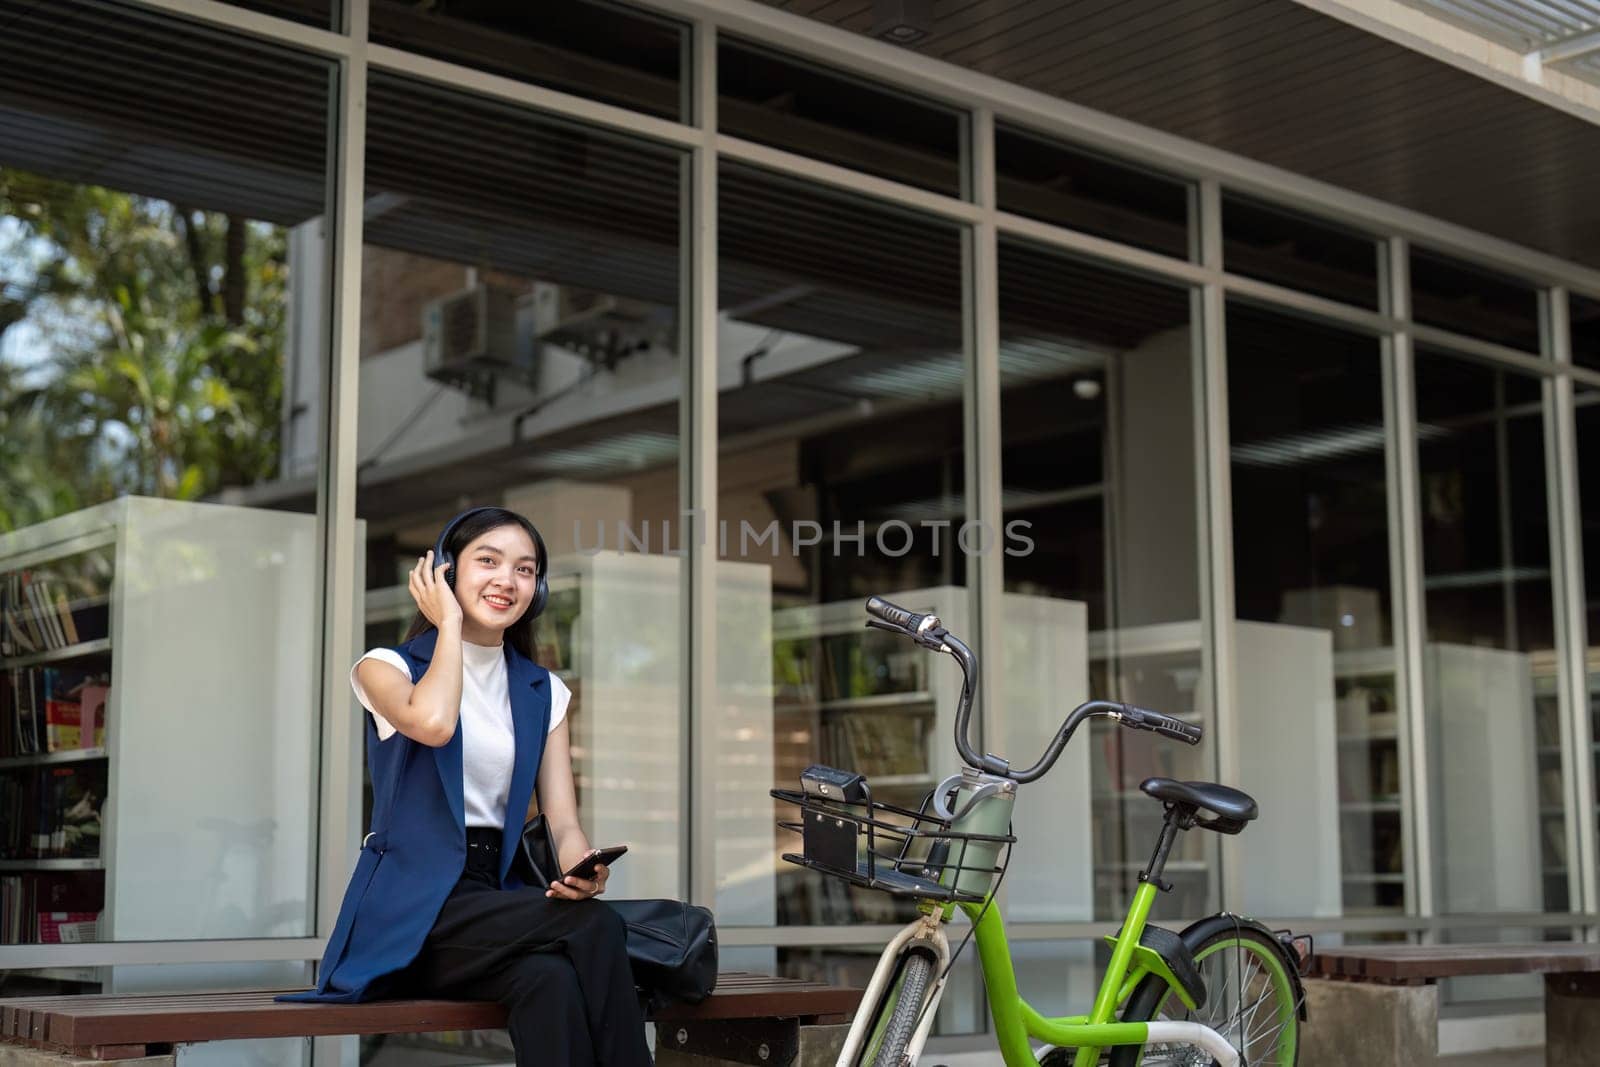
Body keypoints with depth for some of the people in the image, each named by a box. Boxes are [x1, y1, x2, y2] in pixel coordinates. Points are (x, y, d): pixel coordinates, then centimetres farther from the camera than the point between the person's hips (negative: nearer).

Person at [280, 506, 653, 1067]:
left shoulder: (544, 693, 16)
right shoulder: (386, 667, 4)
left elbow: (563, 821, 4)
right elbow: (432, 722, -22)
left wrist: (582, 870, -20)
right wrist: (450, 623, -5)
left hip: (494, 903, 4)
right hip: (409, 910, -4)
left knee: (553, 981, -34)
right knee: (594, 926, -29)